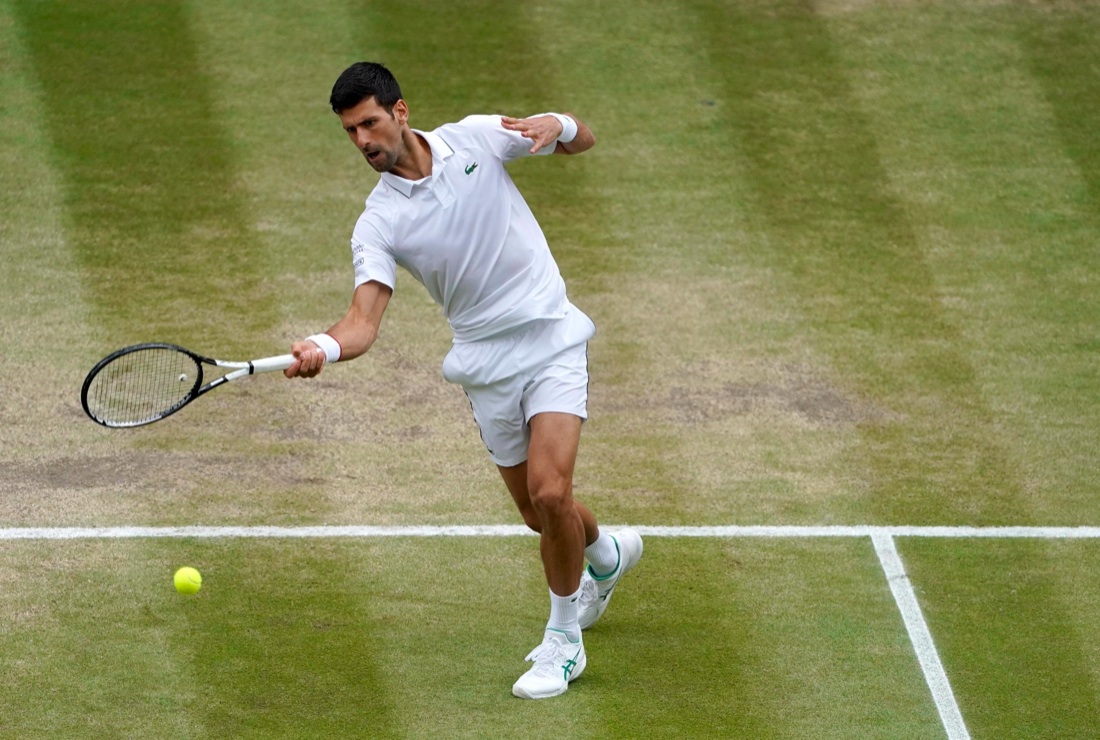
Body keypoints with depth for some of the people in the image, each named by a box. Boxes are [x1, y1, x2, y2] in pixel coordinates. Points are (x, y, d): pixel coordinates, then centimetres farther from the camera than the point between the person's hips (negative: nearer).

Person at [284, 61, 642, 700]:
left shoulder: (474, 138, -7)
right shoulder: (378, 223, -9)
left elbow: (584, 141, 6)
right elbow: (366, 320, -20)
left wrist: (556, 125, -19)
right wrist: (323, 348, -43)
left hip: (553, 342, -2)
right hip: (487, 368, 2)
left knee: (550, 492, -19)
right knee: (539, 514, 12)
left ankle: (564, 641, 1)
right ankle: (607, 555, 49)